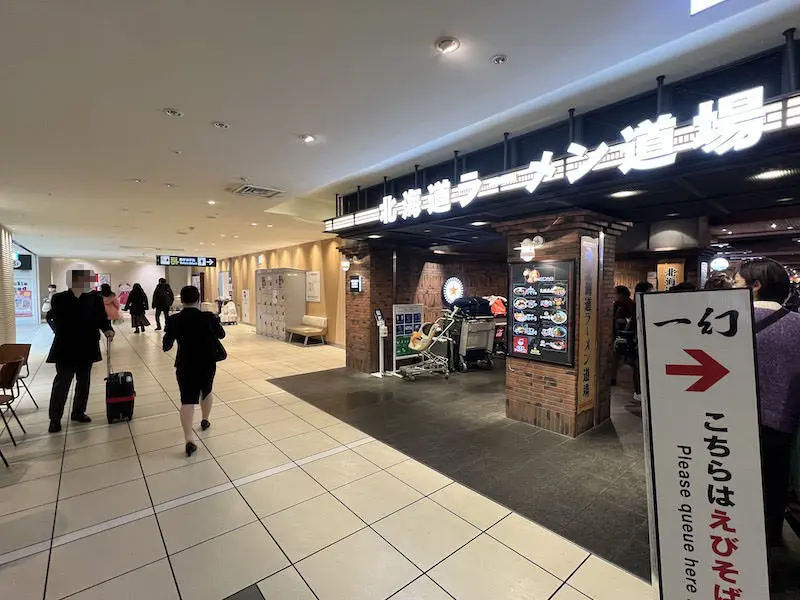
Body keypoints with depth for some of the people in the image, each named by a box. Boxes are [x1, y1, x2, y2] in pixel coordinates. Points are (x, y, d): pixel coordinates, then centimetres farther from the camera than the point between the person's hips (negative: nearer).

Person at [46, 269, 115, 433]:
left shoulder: (94, 298, 1)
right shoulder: (59, 298, -1)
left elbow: (102, 317, -2)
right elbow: (51, 317, 5)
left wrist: (107, 329, -18)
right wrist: (59, 331, -5)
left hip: (87, 347, 2)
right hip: (66, 348, -2)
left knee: (83, 382, 12)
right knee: (62, 383, 1)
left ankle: (78, 412, 26)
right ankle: (55, 418, 12)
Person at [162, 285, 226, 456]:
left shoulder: (173, 320, -9)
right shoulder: (208, 317, -12)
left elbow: (166, 347, 1)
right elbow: (221, 334, 5)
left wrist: (169, 330, 20)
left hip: (185, 365, 0)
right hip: (207, 363, 1)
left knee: (187, 400, 0)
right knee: (206, 391, 25)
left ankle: (189, 440, -9)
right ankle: (205, 420, 44)